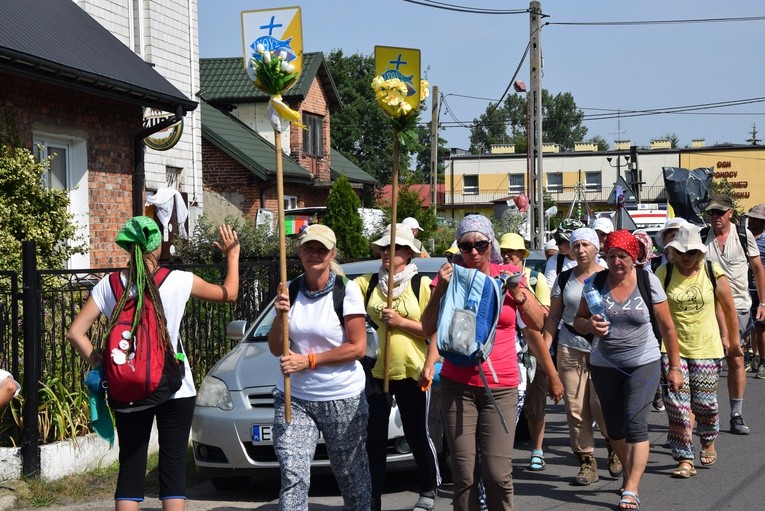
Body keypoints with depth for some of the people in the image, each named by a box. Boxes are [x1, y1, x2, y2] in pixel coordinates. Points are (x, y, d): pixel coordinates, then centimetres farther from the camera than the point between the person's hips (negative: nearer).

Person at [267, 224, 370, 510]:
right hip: (295, 398, 3)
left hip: (342, 398, -2)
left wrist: (308, 361, -15)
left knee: (351, 476, 9)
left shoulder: (347, 290, -7)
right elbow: (276, 349, 7)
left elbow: (358, 347, -11)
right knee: (293, 476, -11)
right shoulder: (290, 291, 5)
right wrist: (281, 315, -11)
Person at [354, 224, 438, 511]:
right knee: (374, 439, 1)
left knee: (416, 435, 11)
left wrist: (401, 322, -16)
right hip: (375, 370, 2)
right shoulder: (368, 283, 6)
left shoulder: (421, 284, -2)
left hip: (411, 371, -2)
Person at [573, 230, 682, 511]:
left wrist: (674, 367, 0)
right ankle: (630, 472, 33)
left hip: (643, 363, -3)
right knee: (614, 427, 11)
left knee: (635, 425, -12)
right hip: (604, 364, 3)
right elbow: (578, 321, 4)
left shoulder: (648, 282, -8)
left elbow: (667, 328, -1)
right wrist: (590, 325, -20)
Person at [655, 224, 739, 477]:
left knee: (705, 403, 6)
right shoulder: (664, 273, -5)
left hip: (706, 348, 0)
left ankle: (708, 441, 36)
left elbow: (729, 308, 7)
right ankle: (684, 459, 2)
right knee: (677, 404, -5)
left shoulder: (713, 273, -3)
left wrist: (733, 339, 13)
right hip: (672, 347, 0)